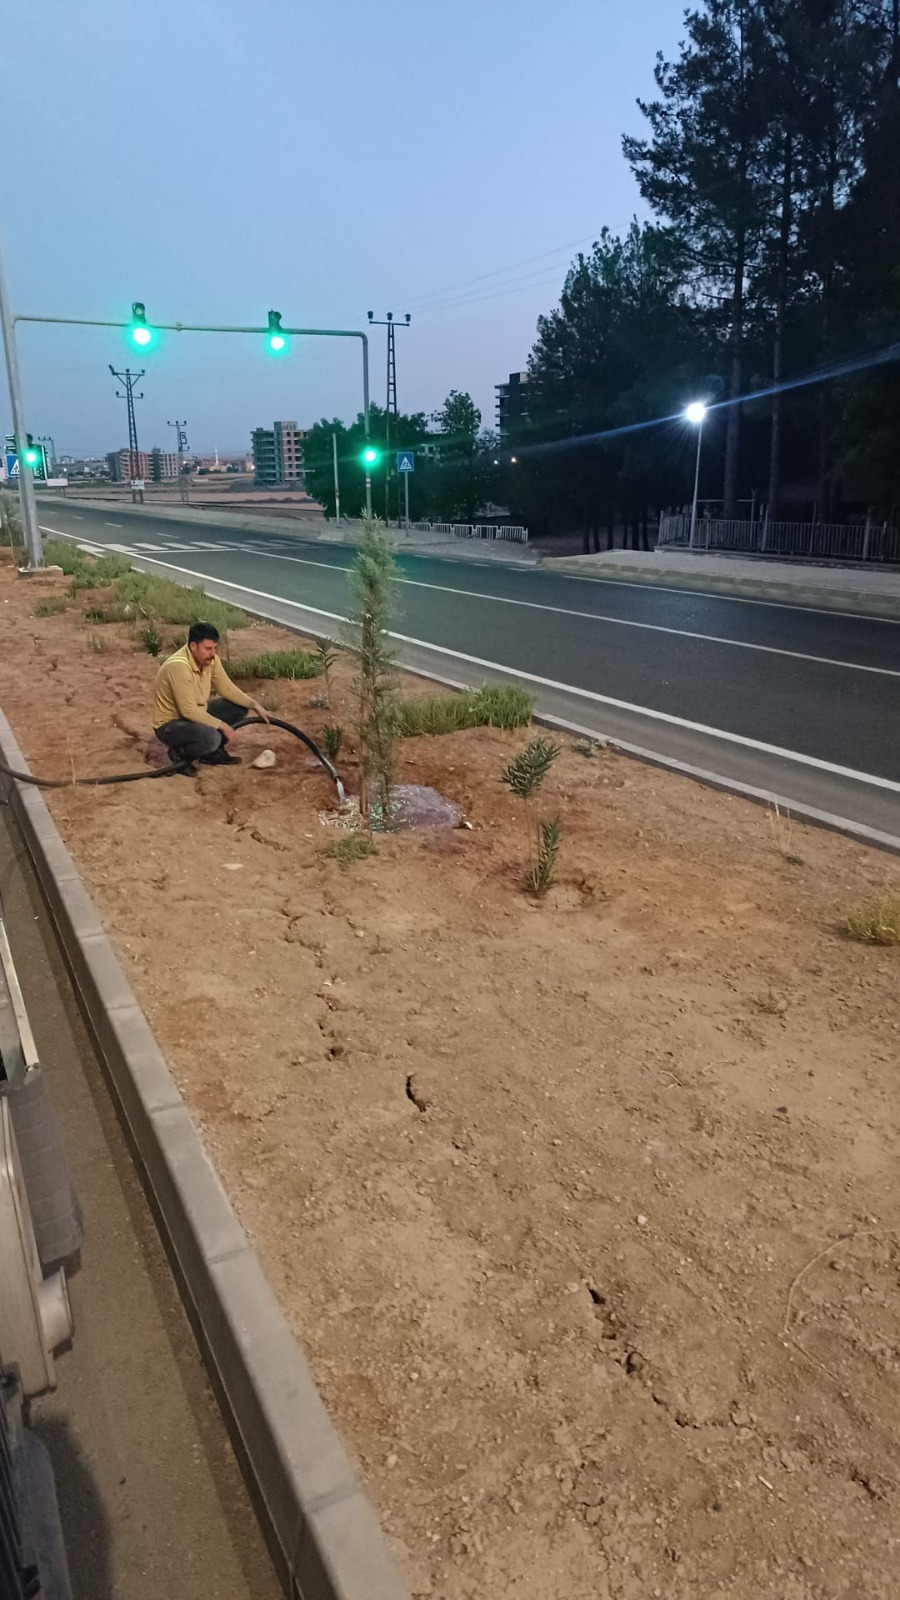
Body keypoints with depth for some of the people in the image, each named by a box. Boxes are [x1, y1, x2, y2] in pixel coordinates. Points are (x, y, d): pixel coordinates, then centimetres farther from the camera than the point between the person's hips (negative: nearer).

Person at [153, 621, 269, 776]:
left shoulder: (210, 658, -7)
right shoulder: (179, 666, -32)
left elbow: (227, 688, 3)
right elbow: (188, 710, -31)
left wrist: (255, 705, -7)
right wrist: (222, 725, -25)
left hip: (195, 714, 9)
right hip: (170, 724, -9)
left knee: (239, 707, 2)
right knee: (210, 737, -36)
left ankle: (213, 752, 13)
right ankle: (180, 754, -4)